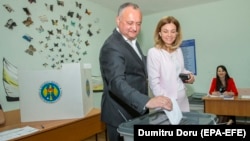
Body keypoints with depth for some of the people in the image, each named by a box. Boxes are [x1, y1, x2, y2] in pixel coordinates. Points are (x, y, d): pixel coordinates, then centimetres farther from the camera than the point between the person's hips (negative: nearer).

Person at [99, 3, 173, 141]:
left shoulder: (132, 40, 8)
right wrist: (147, 101, -49)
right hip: (121, 115, -9)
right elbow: (117, 82, -38)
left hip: (136, 111, 9)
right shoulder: (112, 47, -23)